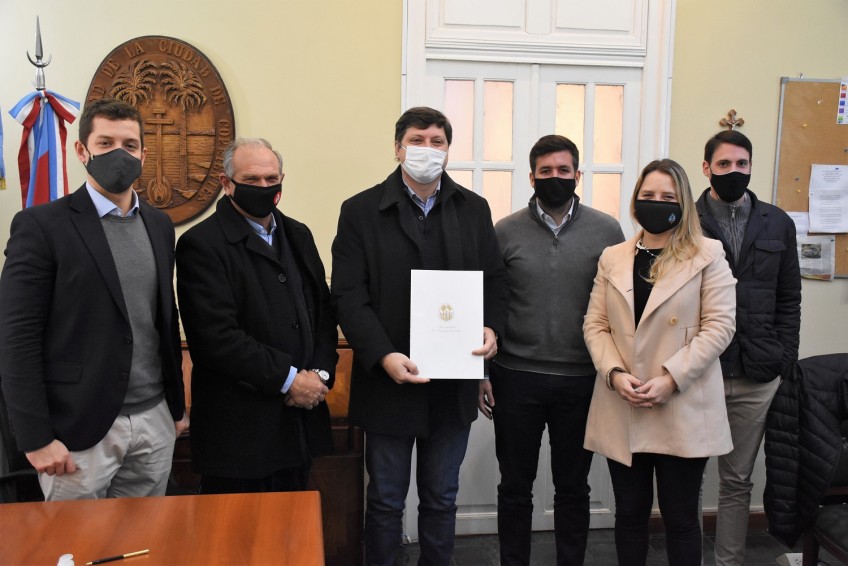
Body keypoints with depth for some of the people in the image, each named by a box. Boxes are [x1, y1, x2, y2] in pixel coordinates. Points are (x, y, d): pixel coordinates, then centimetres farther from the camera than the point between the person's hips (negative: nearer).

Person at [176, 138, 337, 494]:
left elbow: (323, 311, 12)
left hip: (301, 421, 6)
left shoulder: (298, 235, 12)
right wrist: (288, 380, -15)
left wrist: (320, 373, -4)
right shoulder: (201, 245, -10)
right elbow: (217, 337, -18)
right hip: (240, 430, -6)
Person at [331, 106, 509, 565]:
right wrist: (383, 356, -21)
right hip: (389, 384, -3)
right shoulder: (361, 211, -4)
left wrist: (491, 328, -11)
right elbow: (349, 296, -10)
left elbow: (495, 279, 8)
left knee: (442, 497, 18)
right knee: (385, 500, 13)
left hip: (455, 384, 3)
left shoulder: (474, 209, 6)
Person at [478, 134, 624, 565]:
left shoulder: (607, 231, 0)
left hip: (582, 381, 0)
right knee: (515, 487, 12)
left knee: (573, 488, 15)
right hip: (516, 378, 0)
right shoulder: (505, 232, 0)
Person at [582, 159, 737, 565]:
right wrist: (614, 373, -10)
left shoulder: (707, 255, 0)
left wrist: (671, 378, -16)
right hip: (623, 410, 3)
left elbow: (718, 327, -6)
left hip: (683, 409, -3)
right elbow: (595, 325, 7)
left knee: (680, 518, 7)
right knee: (629, 513, 12)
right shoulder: (612, 258, 10)